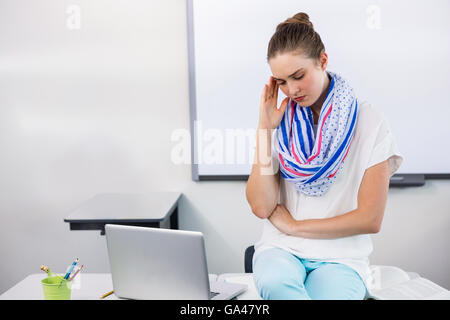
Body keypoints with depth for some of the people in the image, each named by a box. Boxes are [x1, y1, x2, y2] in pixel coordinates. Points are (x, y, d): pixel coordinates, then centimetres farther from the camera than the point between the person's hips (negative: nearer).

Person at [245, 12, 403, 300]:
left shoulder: (371, 122, -2)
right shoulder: (281, 122, 6)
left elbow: (370, 219, -5)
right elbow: (262, 207, -5)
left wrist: (295, 225, -3)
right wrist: (265, 130, -7)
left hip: (341, 256, -1)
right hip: (281, 250, 2)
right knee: (274, 283, -34)